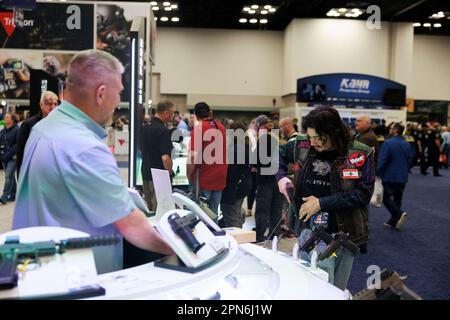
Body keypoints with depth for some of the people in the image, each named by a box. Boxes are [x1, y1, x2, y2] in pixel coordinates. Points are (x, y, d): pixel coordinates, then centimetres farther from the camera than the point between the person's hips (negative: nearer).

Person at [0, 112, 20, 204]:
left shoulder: (17, 130, -9)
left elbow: (18, 144, -16)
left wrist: (8, 154, -20)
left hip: (13, 158, -7)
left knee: (8, 176, -11)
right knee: (10, 176, 12)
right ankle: (13, 195, 21)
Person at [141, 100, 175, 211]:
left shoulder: (145, 128, 7)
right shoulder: (163, 131, -19)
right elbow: (165, 158, -24)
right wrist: (170, 173, -7)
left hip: (146, 174, 8)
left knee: (148, 208, 16)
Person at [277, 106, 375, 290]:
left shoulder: (360, 155, -10)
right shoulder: (303, 146, -1)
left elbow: (364, 193, -15)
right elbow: (279, 154, 19)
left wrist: (322, 203, -17)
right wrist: (281, 176, 1)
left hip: (344, 233, -1)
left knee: (338, 291, 14)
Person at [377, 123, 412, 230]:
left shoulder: (388, 143, -15)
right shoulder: (407, 144, 7)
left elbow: (382, 161, -18)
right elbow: (410, 160, 13)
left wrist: (378, 174, -7)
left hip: (390, 177, -7)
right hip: (403, 177, 7)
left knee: (386, 198, 3)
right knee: (397, 199, 13)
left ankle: (399, 214, -17)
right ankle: (393, 222, 17)